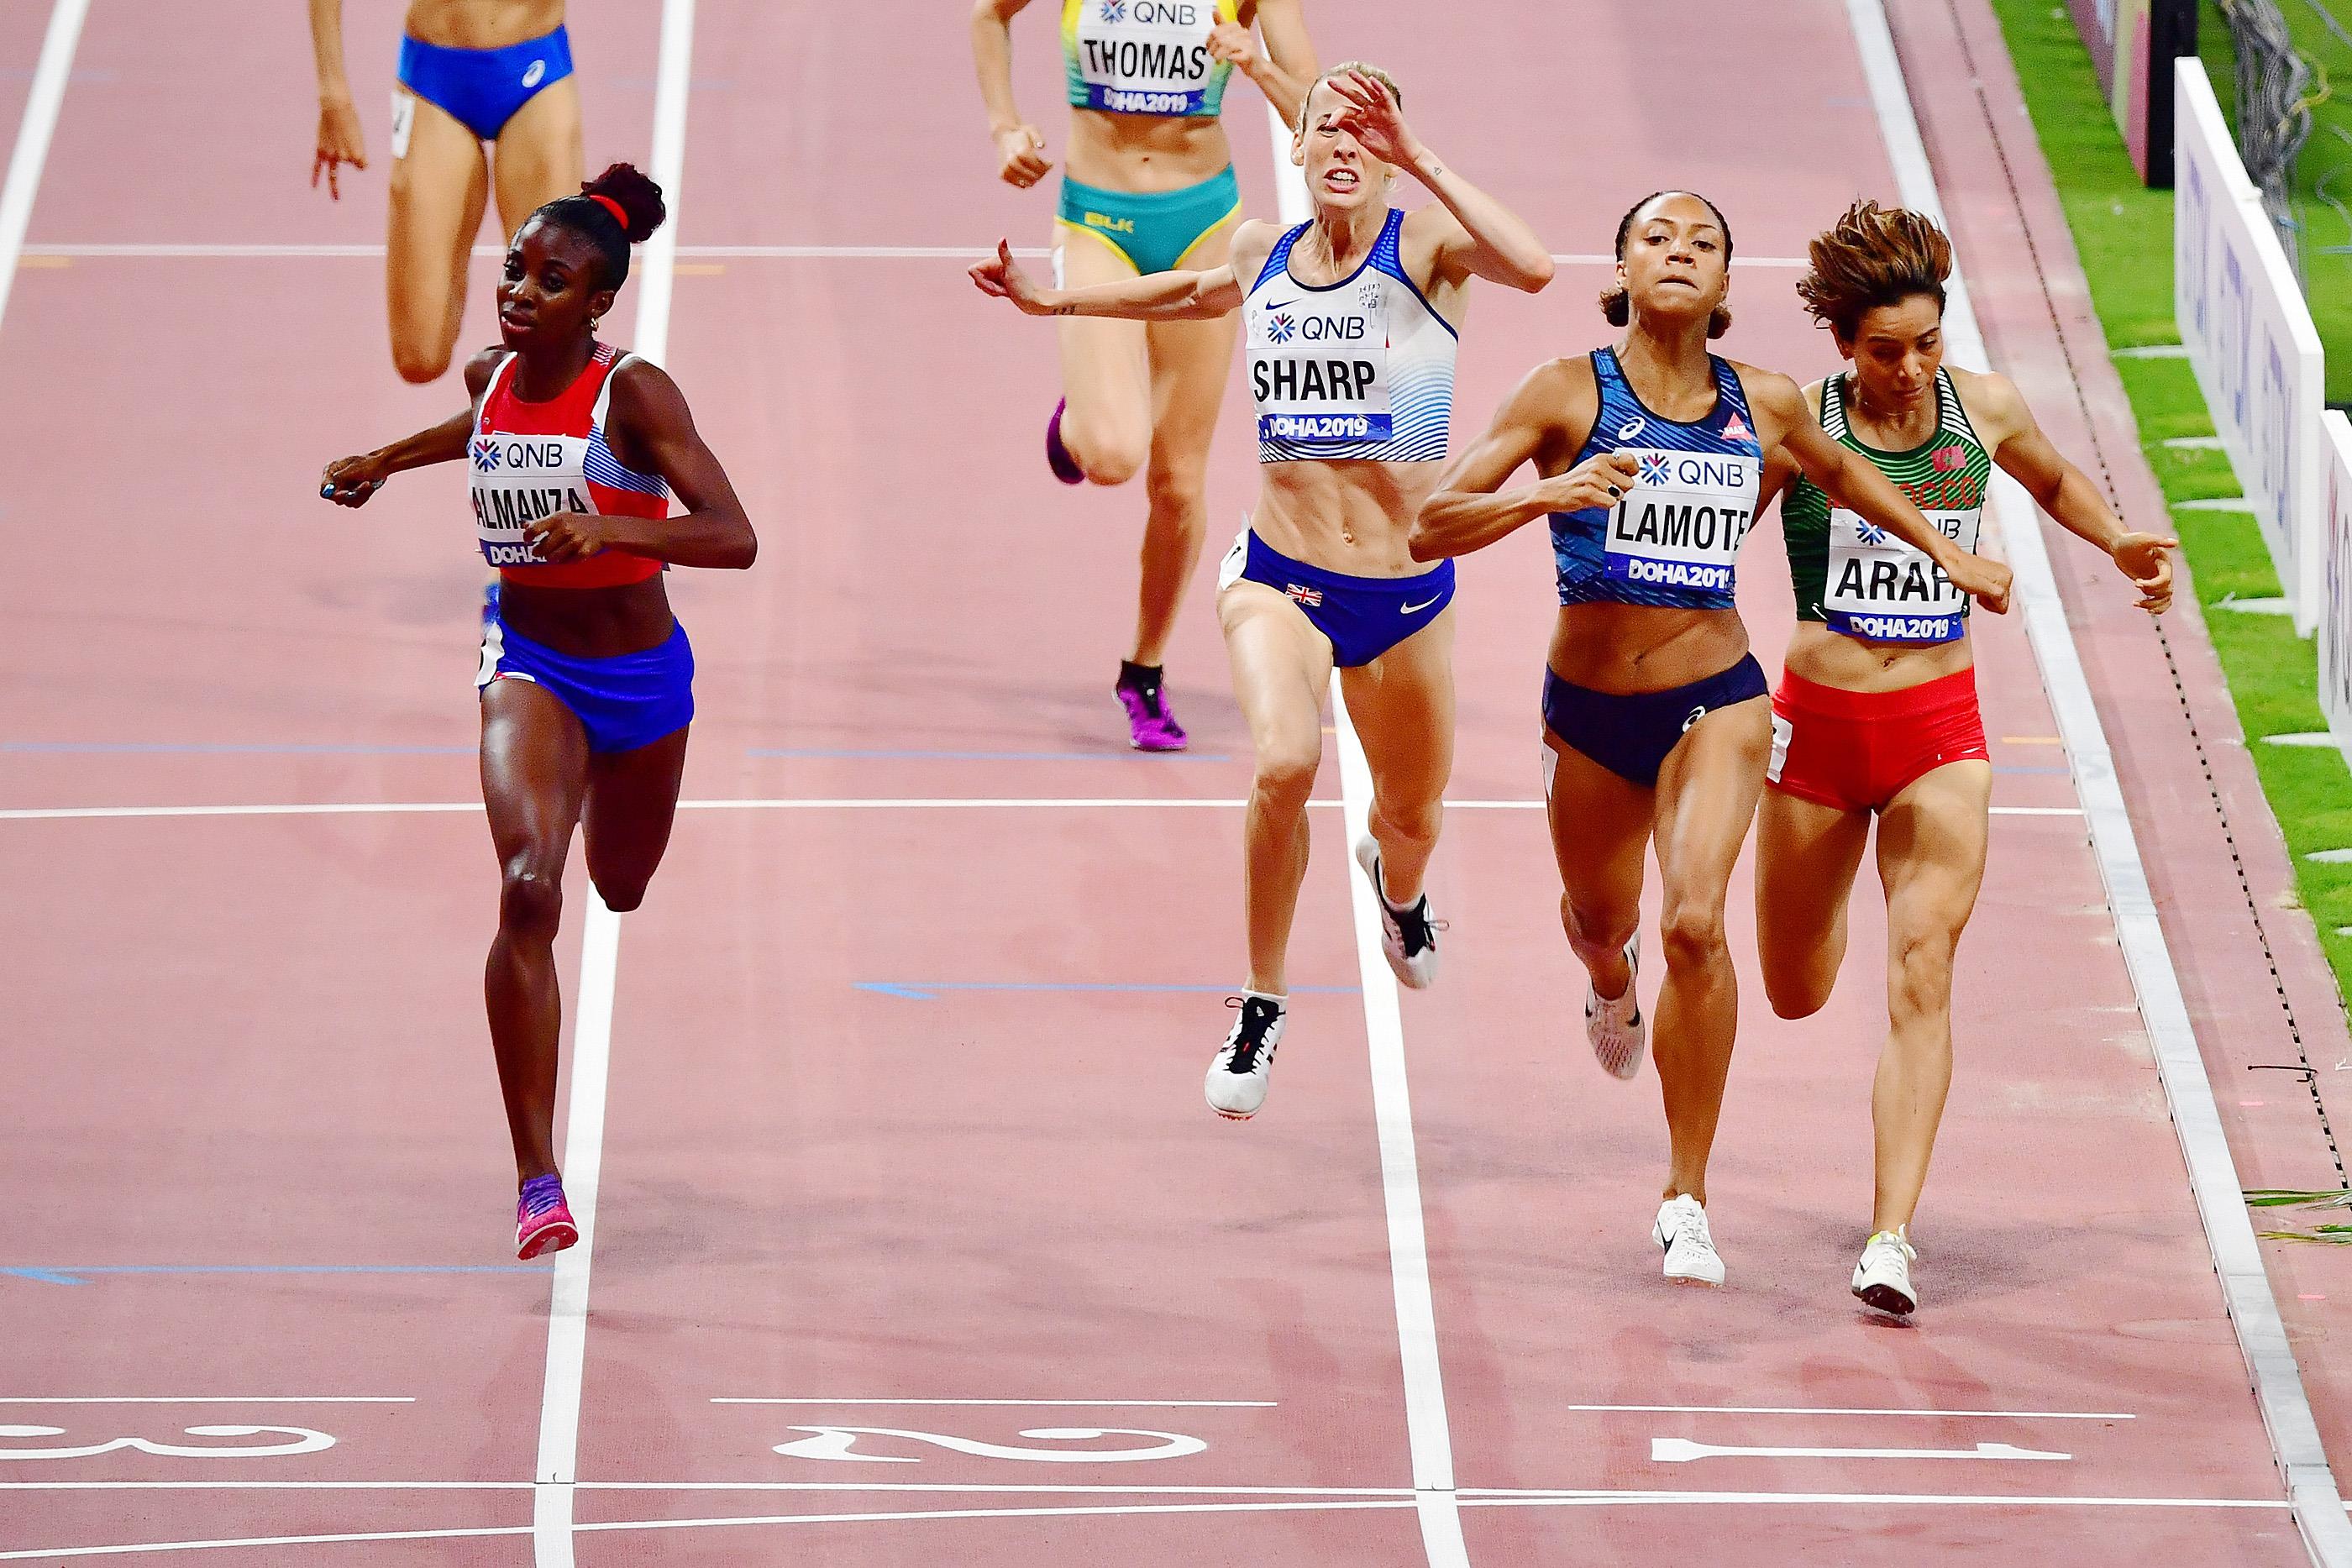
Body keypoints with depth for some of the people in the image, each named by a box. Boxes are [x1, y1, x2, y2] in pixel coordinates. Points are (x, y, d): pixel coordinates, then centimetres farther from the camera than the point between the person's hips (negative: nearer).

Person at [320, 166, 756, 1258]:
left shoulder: (633, 393, -21)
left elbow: (734, 538, -30)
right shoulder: (491, 375, -6)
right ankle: (536, 1180, -25)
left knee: (621, 891, 23)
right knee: (529, 891, -24)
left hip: (641, 675, -1)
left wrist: (612, 527, -43)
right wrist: (387, 461, 20)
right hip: (530, 664, 1)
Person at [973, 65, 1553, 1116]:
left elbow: (1529, 267, -33)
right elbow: (1202, 291, 29)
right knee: (1285, 762, -28)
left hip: (1407, 594, -1)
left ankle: (1396, 883, 59)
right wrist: (1053, 301, 27)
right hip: (1279, 577, 1)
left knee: (1413, 818, 18)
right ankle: (1262, 1010, -10)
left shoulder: (1425, 243, -9)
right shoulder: (1260, 258, 3)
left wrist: (1415, 156, -33)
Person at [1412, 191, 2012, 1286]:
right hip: (1591, 709, 1)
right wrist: (1549, 495, -32)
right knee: (1598, 922, 23)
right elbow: (1431, 528, -16)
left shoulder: (1761, 405, -2)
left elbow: (1839, 472, 22)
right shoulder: (1571, 393, -11)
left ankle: (1687, 1197, -11)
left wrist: (1943, 551, 26)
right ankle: (1611, 982, 65)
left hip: (1715, 701, 0)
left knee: (1695, 922, -22)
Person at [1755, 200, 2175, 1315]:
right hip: (1818, 721, 0)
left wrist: (2119, 545, 5)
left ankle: (1892, 1235, -19)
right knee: (1796, 994, 15)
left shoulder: (1984, 412, 0)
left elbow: (2053, 482, 22)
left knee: (1922, 976, -15)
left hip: (1940, 729, 0)